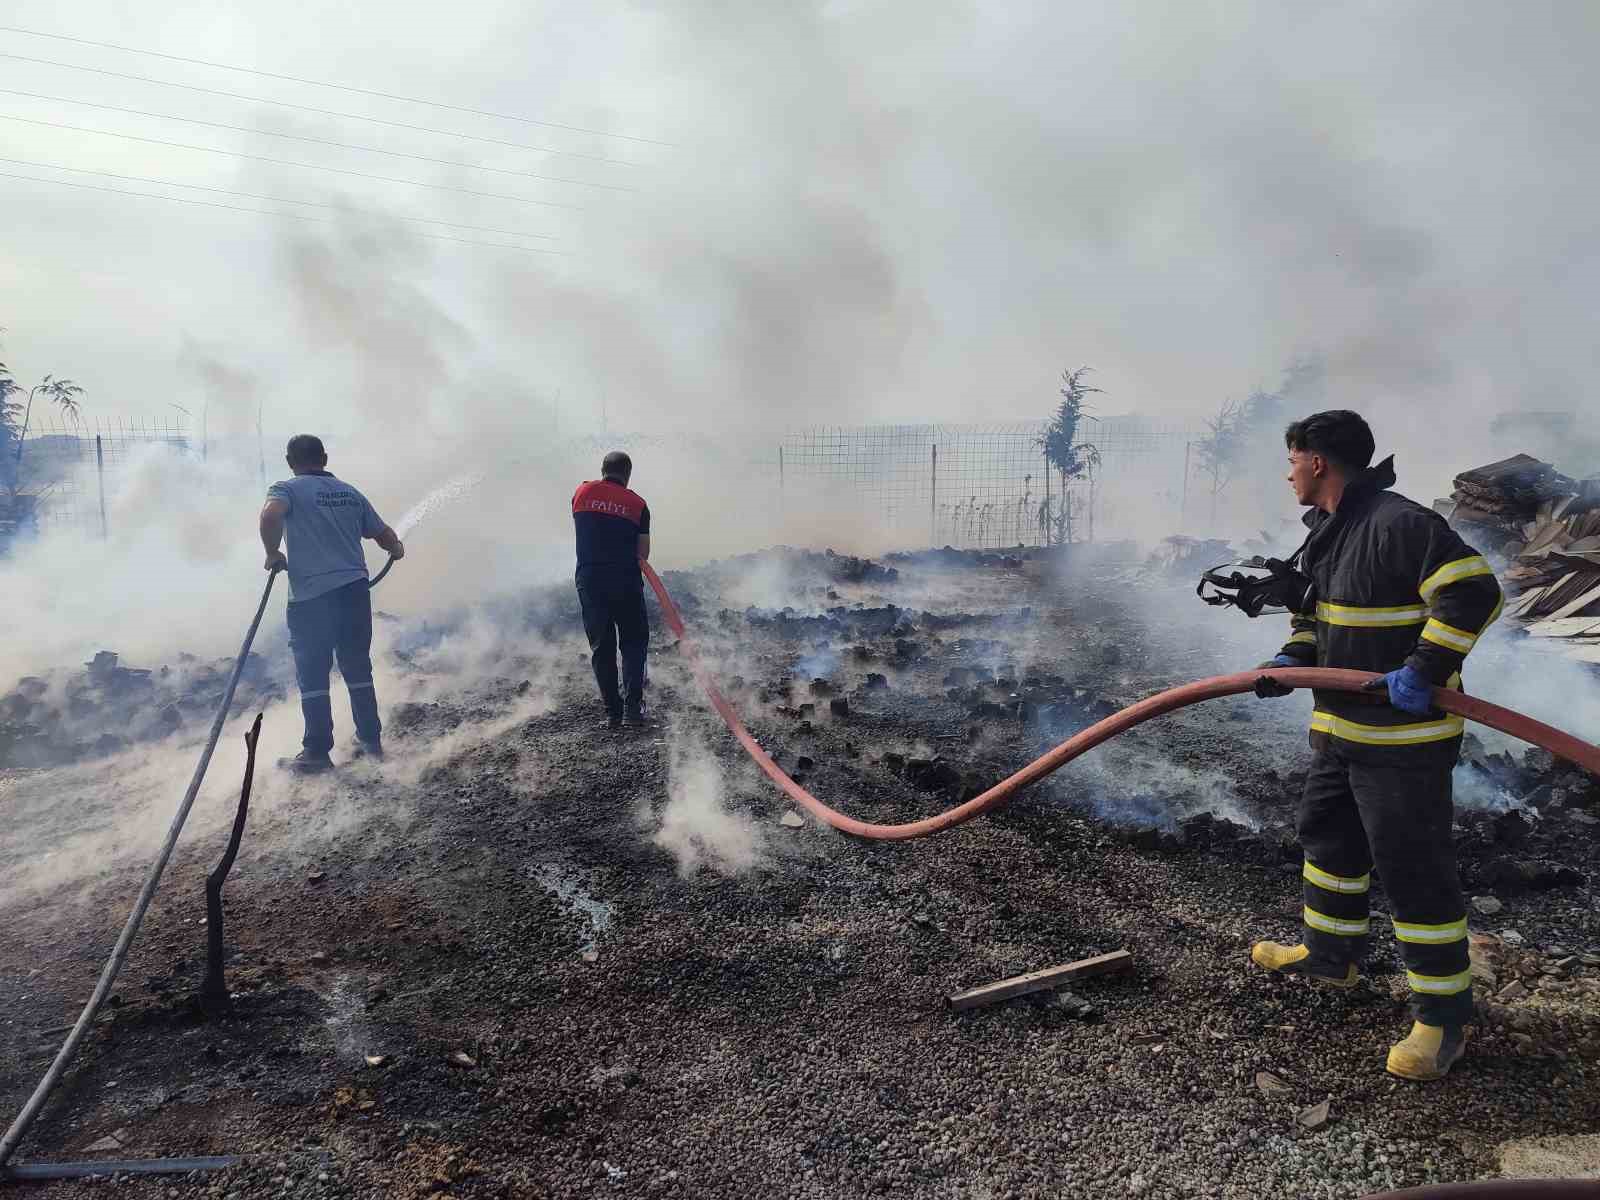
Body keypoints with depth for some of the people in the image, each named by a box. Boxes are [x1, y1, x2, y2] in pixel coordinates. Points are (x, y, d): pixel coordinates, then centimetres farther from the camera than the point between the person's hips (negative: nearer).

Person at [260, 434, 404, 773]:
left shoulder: (286, 489, -1)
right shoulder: (350, 492, 14)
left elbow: (270, 515, -23)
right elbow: (383, 533, 18)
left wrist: (273, 553, -7)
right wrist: (397, 548, 40)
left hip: (311, 595, -5)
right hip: (355, 589, 5)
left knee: (312, 677, 3)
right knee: (358, 670, 15)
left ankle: (317, 753, 6)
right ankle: (371, 741, 20)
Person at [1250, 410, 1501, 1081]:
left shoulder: (1400, 523, -20)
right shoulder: (1324, 534, 12)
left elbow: (1474, 592, -25)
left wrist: (1423, 671, -29)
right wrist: (1294, 659, 2)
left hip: (1404, 737, -10)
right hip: (1342, 727, 10)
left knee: (1414, 869, -3)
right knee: (1328, 838, 21)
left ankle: (1444, 1015, 12)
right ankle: (1328, 955, 40)